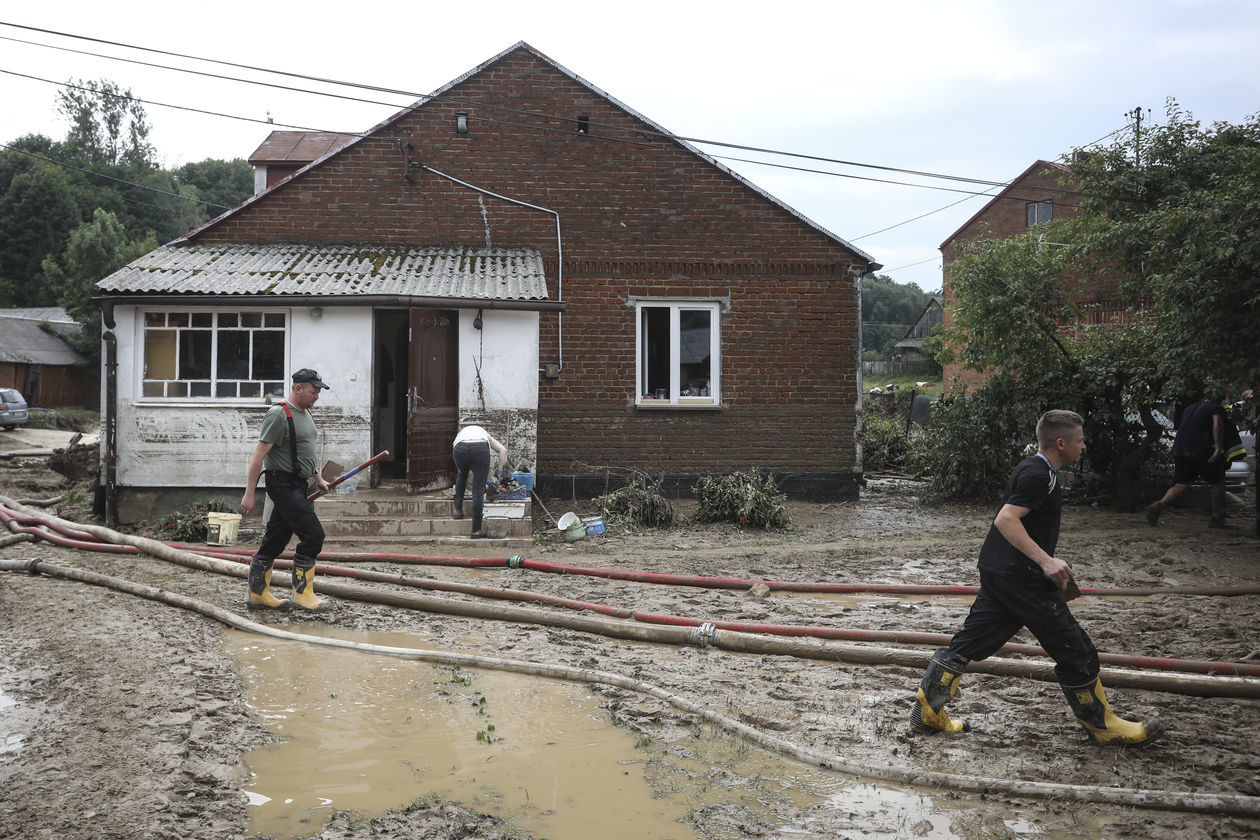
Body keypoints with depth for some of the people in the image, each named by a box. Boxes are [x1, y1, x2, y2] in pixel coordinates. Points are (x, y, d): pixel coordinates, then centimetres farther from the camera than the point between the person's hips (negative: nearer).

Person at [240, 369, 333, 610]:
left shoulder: (305, 414, 17)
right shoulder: (279, 415, -14)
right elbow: (259, 456, -16)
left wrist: (318, 478, 23)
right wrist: (249, 494, -19)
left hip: (298, 486, 9)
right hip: (283, 484, -9)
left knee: (274, 540, 11)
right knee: (313, 534, -13)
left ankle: (258, 594, 17)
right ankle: (302, 593, -4)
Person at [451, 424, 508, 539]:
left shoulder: (460, 435, 41)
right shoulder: (485, 434, 39)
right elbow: (503, 449, 21)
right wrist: (499, 470, 24)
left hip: (460, 449, 2)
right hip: (481, 449, -2)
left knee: (462, 475, 36)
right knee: (478, 491, 3)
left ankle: (458, 510, 38)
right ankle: (476, 530, 4)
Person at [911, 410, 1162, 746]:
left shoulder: (1032, 468, 17)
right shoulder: (1039, 475, -16)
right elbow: (1006, 519, -27)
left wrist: (1048, 562, 28)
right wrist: (1046, 561, -30)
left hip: (997, 572, 10)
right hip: (1022, 578, -10)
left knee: (970, 643, 10)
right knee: (1075, 651, 2)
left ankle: (927, 711, 12)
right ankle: (1101, 725, 14)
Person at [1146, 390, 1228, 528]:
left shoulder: (1189, 409, 25)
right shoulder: (1216, 408, 6)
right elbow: (1217, 425, -13)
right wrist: (1219, 448, -22)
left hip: (1179, 450, 6)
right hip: (1201, 451, -6)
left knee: (1181, 484, 10)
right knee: (1217, 482, 14)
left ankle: (1159, 505, -15)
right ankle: (1216, 518, 16)